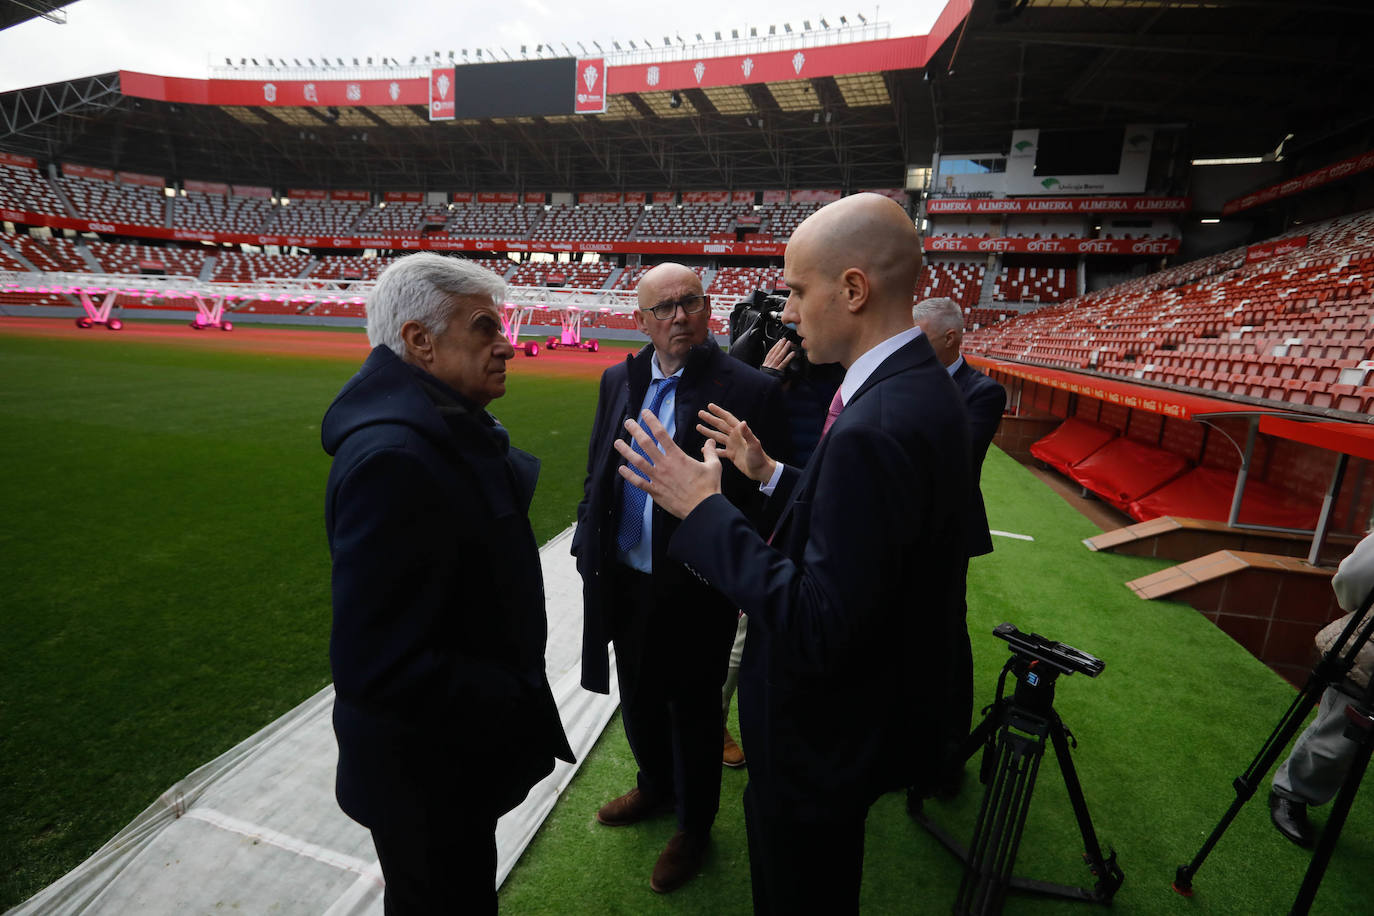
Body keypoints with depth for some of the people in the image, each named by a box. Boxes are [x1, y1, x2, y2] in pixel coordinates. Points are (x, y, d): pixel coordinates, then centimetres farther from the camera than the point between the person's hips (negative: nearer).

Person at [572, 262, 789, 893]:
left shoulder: (749, 390, -15)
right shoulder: (619, 381, 3)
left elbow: (768, 497, -14)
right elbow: (596, 473, 11)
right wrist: (589, 547, 6)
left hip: (695, 589, -5)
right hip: (624, 581, 6)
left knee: (692, 710, 16)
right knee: (638, 698, 25)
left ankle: (694, 826, 43)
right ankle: (655, 787, 55)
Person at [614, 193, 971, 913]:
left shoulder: (877, 428, -34)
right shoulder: (918, 385, -1)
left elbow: (820, 629, -32)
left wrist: (702, 508, -27)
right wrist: (769, 473, 6)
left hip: (825, 738, -9)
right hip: (859, 708, 9)